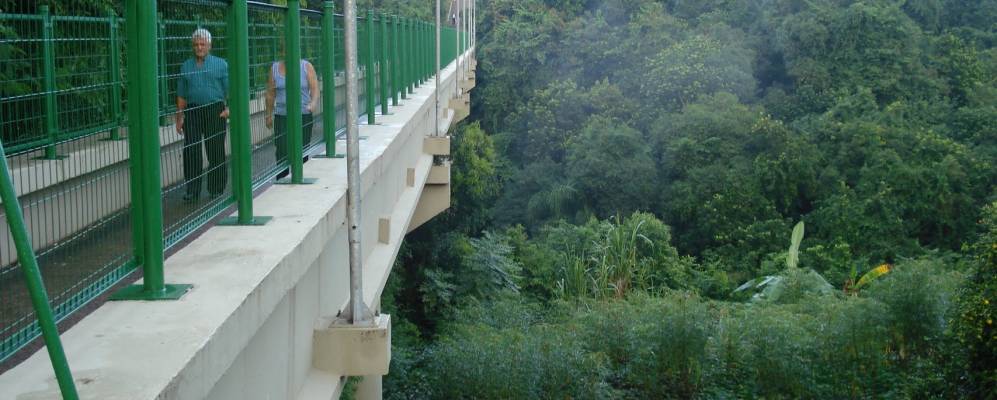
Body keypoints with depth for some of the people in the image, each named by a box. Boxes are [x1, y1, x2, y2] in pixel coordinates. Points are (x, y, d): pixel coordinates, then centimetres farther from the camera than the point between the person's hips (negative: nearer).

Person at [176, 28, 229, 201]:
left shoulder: (220, 64, 5)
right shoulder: (186, 66, 13)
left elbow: (229, 89, 4)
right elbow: (181, 94, 14)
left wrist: (228, 108, -11)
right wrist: (179, 117, 8)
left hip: (215, 111, -2)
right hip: (192, 112, 2)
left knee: (215, 151, 2)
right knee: (191, 151, -4)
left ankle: (216, 190, 12)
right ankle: (192, 190, 2)